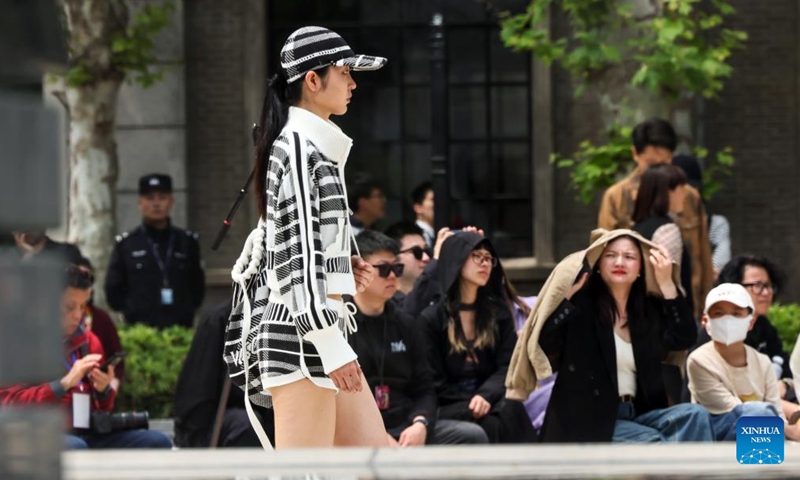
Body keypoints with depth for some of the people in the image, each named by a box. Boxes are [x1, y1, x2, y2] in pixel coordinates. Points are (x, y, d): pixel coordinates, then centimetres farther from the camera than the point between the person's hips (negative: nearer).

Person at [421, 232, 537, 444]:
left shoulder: (498, 312, 14)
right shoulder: (431, 318, 2)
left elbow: (507, 367, 2)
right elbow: (435, 382, -2)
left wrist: (486, 396, -18)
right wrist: (472, 404, -16)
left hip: (489, 400, 3)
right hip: (448, 410, -3)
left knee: (510, 410, -32)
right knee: (494, 422, -34)